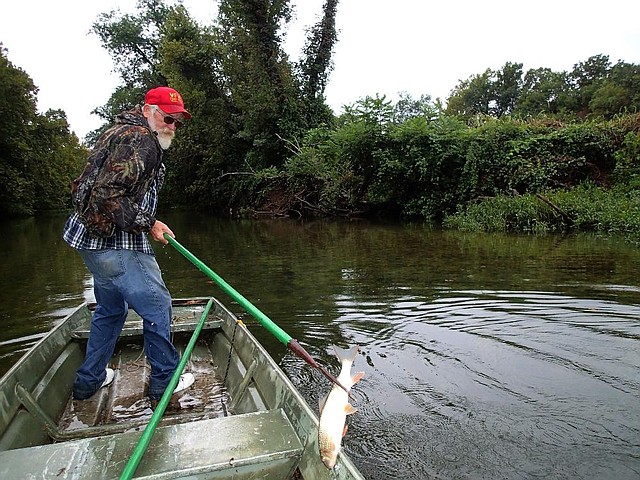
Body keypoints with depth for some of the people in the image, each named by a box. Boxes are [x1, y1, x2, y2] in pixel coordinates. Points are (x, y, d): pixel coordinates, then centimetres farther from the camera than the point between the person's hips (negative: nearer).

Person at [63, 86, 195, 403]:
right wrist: (148, 224, -16)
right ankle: (164, 383, 13)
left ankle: (89, 380, 36)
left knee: (111, 309, 23)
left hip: (93, 237, 11)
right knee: (157, 306, -1)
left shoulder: (122, 133, 20)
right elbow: (108, 195, -24)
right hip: (115, 244, -11)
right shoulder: (139, 139, -15)